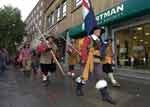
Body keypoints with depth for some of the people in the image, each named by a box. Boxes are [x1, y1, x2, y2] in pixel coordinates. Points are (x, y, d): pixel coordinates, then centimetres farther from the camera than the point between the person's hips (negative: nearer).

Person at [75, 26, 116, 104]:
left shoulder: (98, 40, 17)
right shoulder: (88, 38, -3)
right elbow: (83, 49, -12)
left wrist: (100, 60, 16)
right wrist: (84, 59, -20)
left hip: (97, 61, 6)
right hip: (88, 61, -5)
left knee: (100, 77, -1)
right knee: (85, 76, 8)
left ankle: (105, 95, -1)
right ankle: (78, 88, 31)